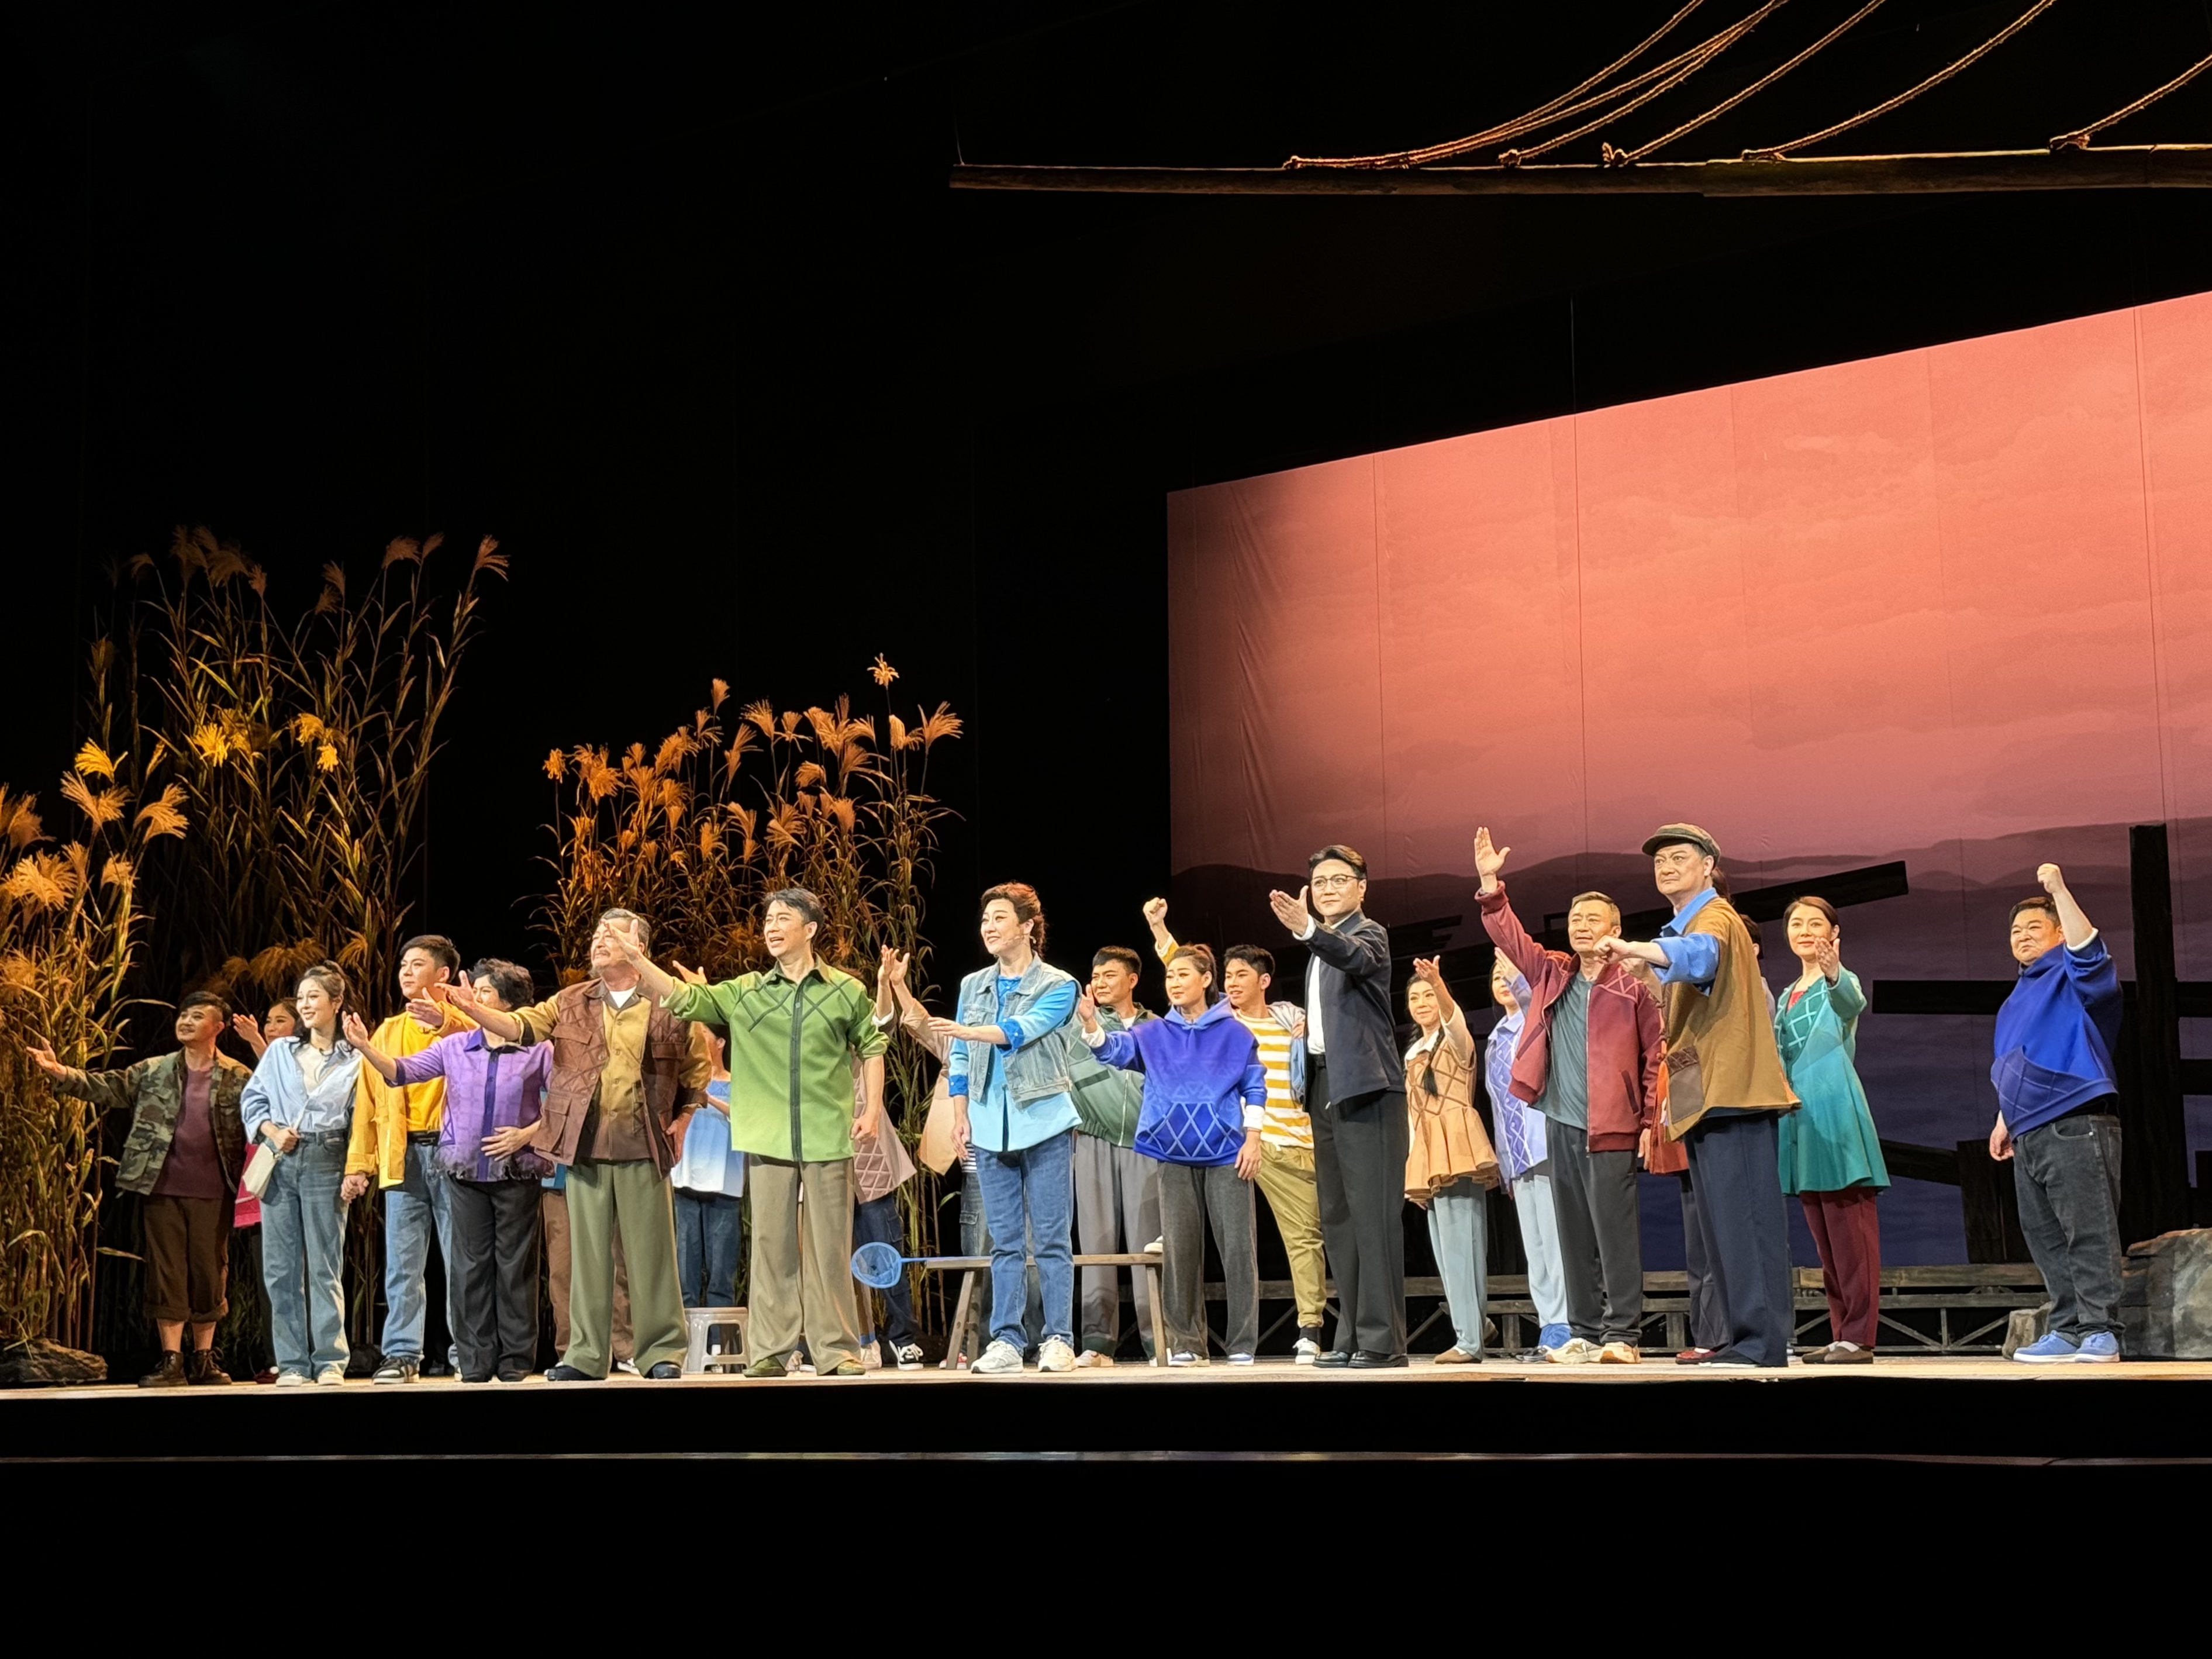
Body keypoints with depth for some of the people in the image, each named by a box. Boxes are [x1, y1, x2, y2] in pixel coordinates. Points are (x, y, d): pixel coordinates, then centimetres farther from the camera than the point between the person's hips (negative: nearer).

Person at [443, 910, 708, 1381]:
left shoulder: (667, 1005, 3)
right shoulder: (571, 1003, 10)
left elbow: (697, 1067, 11)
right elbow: (521, 1026, -5)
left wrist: (683, 1120, 5)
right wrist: (476, 1010, -21)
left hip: (643, 1146, -2)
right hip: (584, 1144, 2)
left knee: (650, 1252, 0)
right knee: (588, 1252, 5)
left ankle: (662, 1351, 6)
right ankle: (586, 1355, 10)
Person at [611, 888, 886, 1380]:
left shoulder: (846, 991, 5)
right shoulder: (745, 993, 8)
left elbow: (871, 1048, 12)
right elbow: (683, 999, 3)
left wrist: (872, 1110, 3)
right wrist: (639, 962, -8)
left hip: (828, 1138, -2)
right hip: (769, 1139, 2)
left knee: (829, 1246, 1)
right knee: (770, 1245, 3)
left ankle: (836, 1350, 7)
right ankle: (769, 1352, 8)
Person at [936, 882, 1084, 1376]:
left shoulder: (1058, 986, -3)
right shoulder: (973, 986, 12)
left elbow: (1022, 1030, -20)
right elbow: (960, 1058, 14)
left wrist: (968, 1031, -32)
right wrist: (960, 1114, 6)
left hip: (1044, 1122, -4)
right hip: (990, 1127, 4)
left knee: (1051, 1240, -2)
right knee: (1004, 1242, 5)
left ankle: (1059, 1341, 0)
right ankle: (1005, 1344, 6)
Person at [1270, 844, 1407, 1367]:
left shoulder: (1369, 934, -4)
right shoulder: (1323, 947, 22)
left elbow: (1355, 957, -28)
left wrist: (1307, 930, -45)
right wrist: (1308, 1027, 8)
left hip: (1366, 1086, -9)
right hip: (1327, 1084, 9)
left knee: (1372, 1215, -11)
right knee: (1337, 1216, 8)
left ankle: (1382, 1338, -12)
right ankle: (1351, 1335, 11)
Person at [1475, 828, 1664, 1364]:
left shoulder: (1633, 987, -4)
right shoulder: (1552, 974, 13)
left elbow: (1654, 1056, -4)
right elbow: (1509, 936, 14)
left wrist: (1651, 1120, -9)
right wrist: (1490, 884, 1)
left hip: (1611, 1129, -6)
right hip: (1560, 1125, 6)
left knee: (1615, 1233, -6)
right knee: (1573, 1235, 8)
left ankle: (1622, 1335, -3)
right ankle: (1584, 1334, 13)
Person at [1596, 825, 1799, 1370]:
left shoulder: (1715, 916, -7)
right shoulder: (1684, 926, 26)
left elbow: (1697, 953, -31)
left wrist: (1633, 949, -49)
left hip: (1730, 1092, -11)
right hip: (1704, 1097, 11)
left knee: (1741, 1217, -14)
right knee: (1723, 1223, 9)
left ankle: (1761, 1341, -17)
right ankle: (1746, 1338, 12)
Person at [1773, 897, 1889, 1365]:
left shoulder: (1839, 982, -3)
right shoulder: (1788, 997, 20)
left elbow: (1853, 1002, -29)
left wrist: (1834, 976, -50)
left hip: (1834, 1112, -8)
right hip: (1800, 1114, 8)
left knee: (1850, 1227, -9)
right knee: (1824, 1235, 8)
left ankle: (1860, 1337, -9)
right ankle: (1841, 1334, 12)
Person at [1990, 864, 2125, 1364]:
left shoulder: (2073, 977, 1)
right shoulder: (2019, 996, 24)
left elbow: (2088, 948, -22)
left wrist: (2058, 888, -25)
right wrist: (2005, 1120, 25)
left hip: (2076, 1125, -8)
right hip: (2029, 1134, 8)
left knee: (2088, 1234, -9)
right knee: (2044, 1237, 7)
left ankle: (2100, 1331, -9)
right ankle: (2069, 1330, 11)